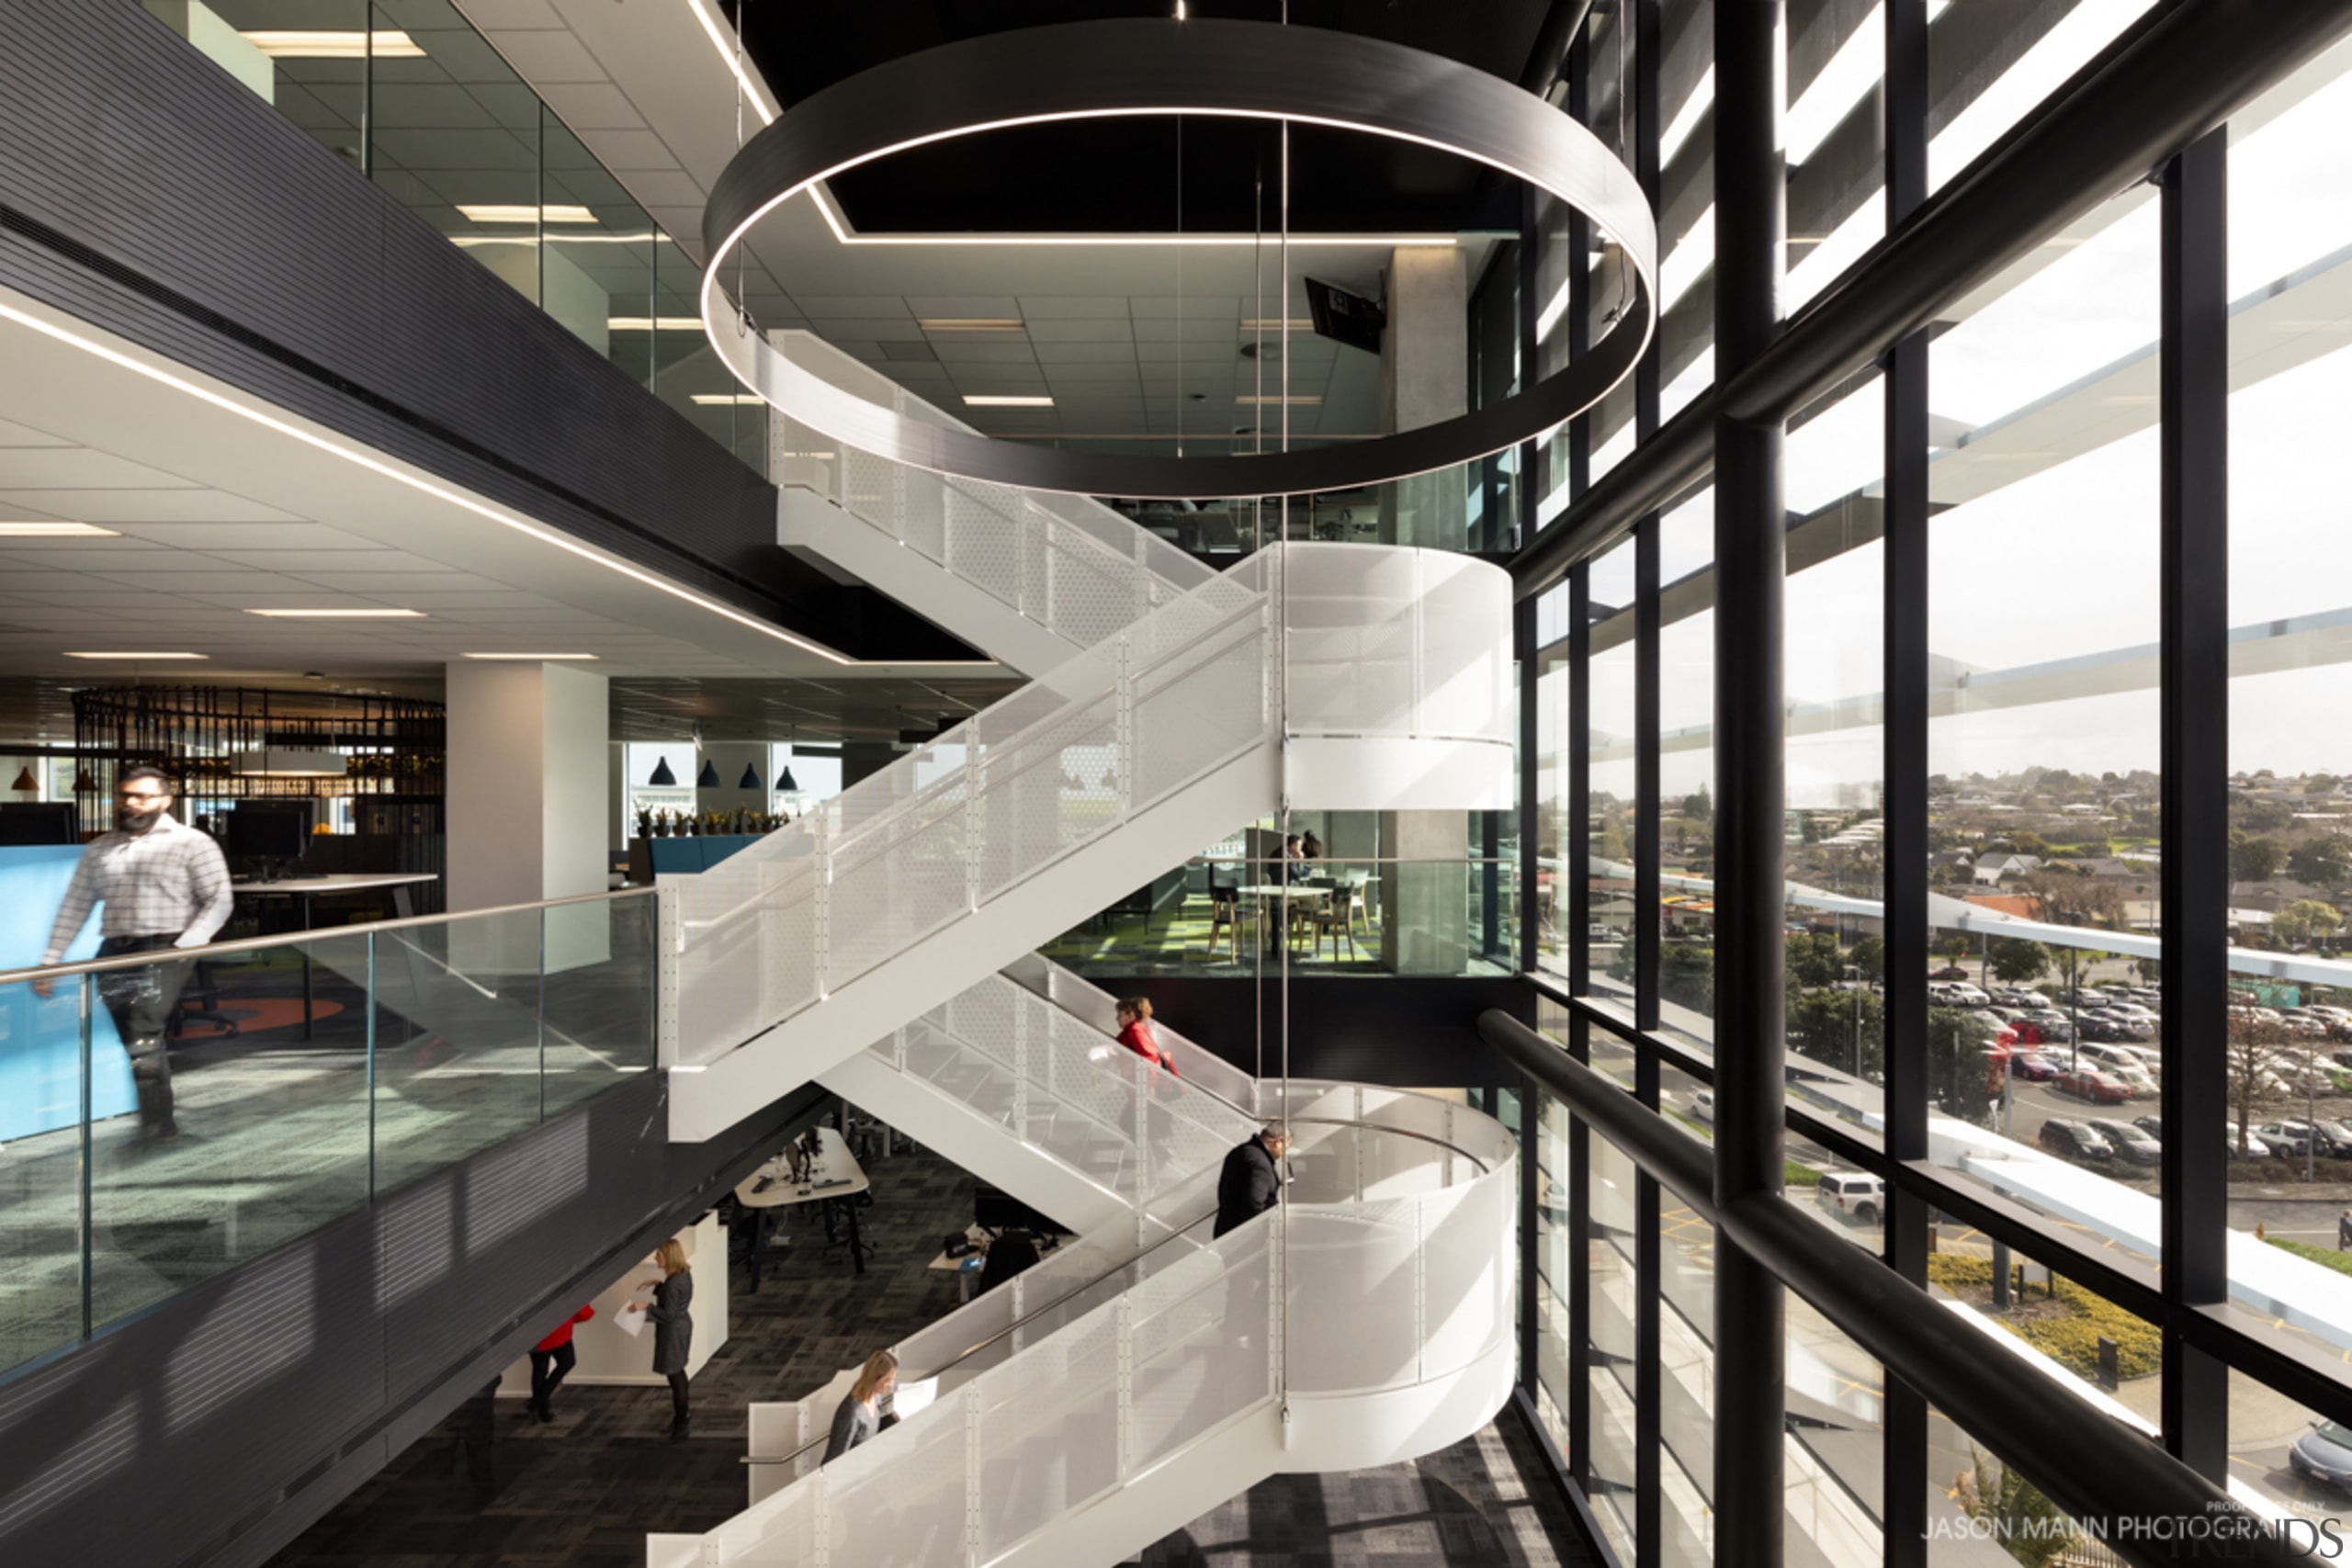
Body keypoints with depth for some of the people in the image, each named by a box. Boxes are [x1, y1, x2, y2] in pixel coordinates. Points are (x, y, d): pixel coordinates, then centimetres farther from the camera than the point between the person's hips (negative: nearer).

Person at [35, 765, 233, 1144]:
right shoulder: (99, 849, 16)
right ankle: (160, 1123, 16)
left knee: (143, 1039, -16)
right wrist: (50, 960, 10)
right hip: (114, 954, 5)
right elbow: (74, 907, 16)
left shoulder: (192, 843, 1)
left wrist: (186, 946, -16)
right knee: (142, 1045, 8)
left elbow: (219, 901, -6)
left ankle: (156, 1124, -9)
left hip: (164, 952, -5)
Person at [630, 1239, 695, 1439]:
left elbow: (668, 1314, -26)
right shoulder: (683, 1273, -1)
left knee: (674, 1375, 5)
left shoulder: (674, 1283, -30)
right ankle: (683, 1414, 41)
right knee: (678, 1372, 24)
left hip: (673, 1331, -10)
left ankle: (681, 1425, 19)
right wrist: (656, 1284, 7)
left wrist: (646, 1306, -24)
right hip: (682, 1325, 10)